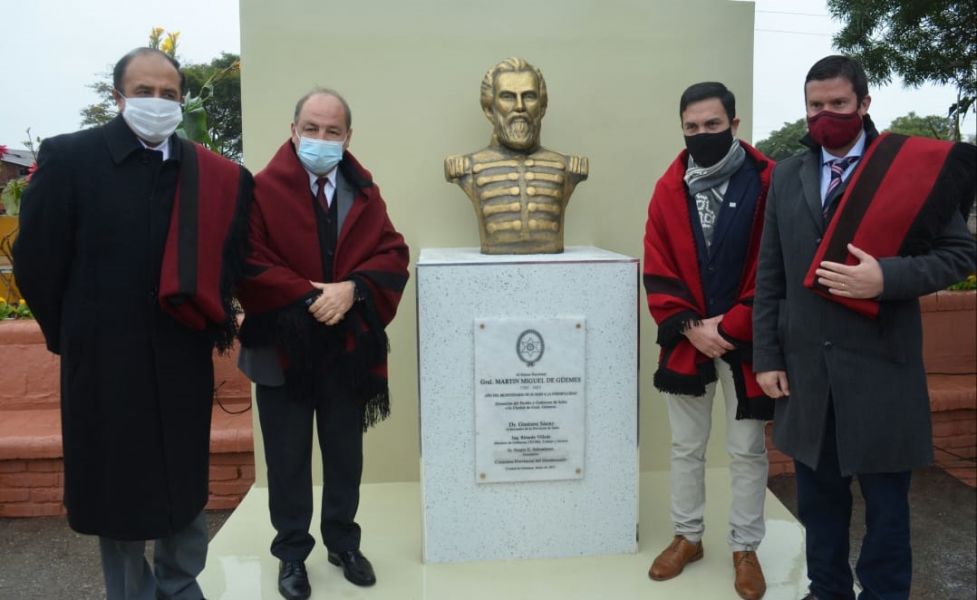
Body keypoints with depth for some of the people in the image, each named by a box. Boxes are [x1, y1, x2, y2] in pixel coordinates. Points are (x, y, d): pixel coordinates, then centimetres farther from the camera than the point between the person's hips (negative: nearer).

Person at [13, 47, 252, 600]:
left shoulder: (215, 176, 0)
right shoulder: (69, 158, -7)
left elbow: (230, 259, 7)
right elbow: (35, 262, -4)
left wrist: (215, 321, 0)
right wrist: (75, 336, 1)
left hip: (183, 362, 3)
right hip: (104, 362, -2)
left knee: (185, 485, 16)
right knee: (116, 488, 12)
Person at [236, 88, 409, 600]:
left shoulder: (364, 192, 6)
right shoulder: (263, 189, -6)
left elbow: (393, 255, -2)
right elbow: (250, 265, -13)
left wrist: (351, 290, -18)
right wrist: (307, 298, -20)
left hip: (349, 346, 3)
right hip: (283, 345, -3)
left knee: (345, 454, 15)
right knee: (288, 458, 10)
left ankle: (343, 543, 33)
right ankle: (292, 553, 27)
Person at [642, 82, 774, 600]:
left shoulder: (768, 182, -7)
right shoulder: (668, 188, 2)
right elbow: (657, 271, 0)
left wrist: (730, 327, -14)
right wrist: (690, 326, -11)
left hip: (745, 340, -2)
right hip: (686, 341, 3)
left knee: (747, 450, 10)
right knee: (685, 447, 14)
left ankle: (745, 548, 26)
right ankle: (686, 537, 31)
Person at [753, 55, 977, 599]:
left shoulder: (916, 167, -4)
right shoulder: (787, 177, 7)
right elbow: (770, 276, 8)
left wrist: (887, 277, -20)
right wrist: (767, 356, 4)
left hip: (879, 366, -3)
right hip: (805, 366, 4)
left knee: (885, 501, 9)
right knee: (819, 497, 16)